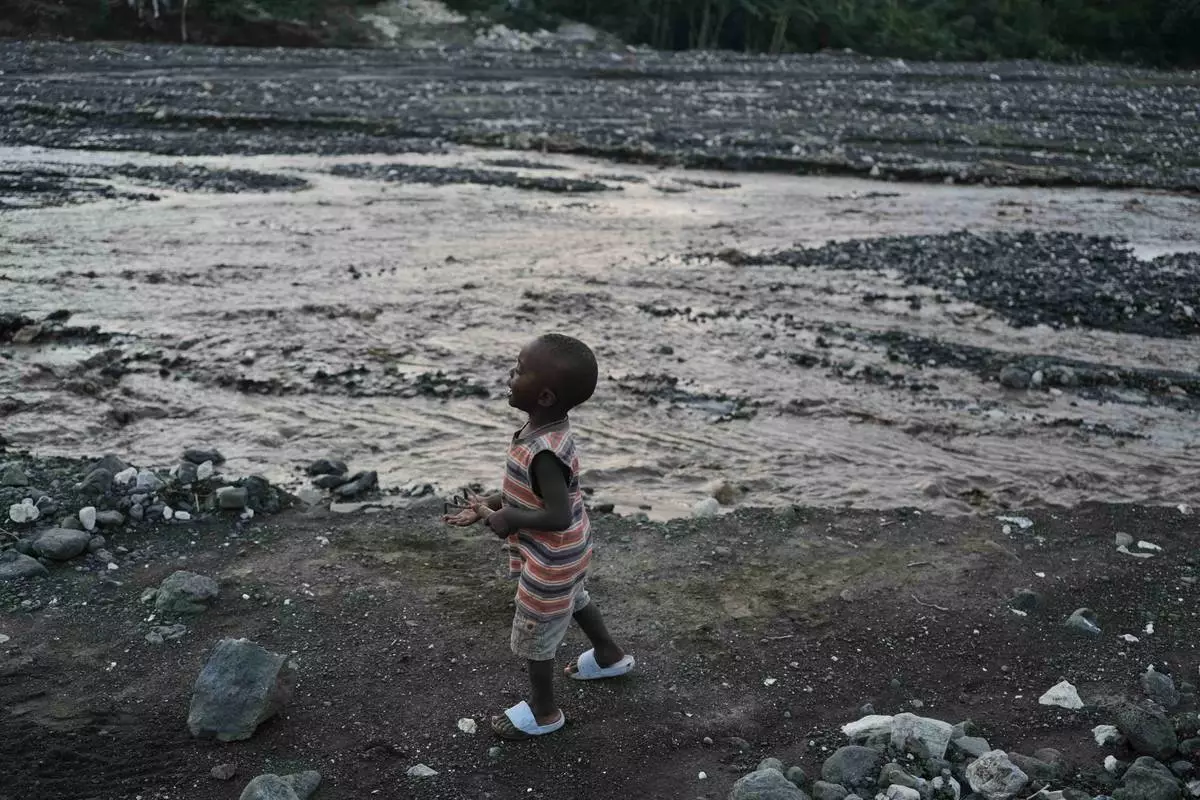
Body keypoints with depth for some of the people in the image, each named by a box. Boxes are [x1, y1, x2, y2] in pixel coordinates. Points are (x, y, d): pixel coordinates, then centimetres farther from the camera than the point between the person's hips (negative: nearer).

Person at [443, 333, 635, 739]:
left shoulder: (544, 453, -38)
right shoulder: (548, 430, -8)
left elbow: (558, 516, -36)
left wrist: (511, 518, -24)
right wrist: (488, 505, 1)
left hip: (550, 563, -9)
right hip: (568, 554, 9)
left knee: (535, 635, 13)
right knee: (575, 601, 34)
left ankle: (543, 711, 35)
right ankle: (609, 655, 58)